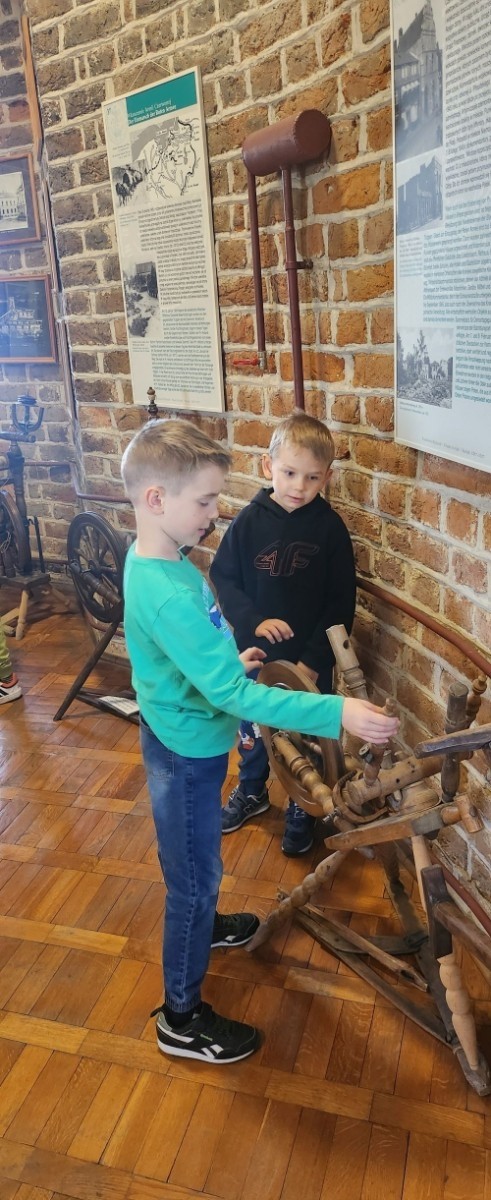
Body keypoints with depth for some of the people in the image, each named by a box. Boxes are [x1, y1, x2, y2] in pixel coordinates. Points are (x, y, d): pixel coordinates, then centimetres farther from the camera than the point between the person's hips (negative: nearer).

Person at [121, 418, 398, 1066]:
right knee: (195, 874, 9)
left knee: (197, 864, 31)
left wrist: (229, 659, 14)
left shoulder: (155, 559, -3)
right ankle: (182, 1018, 30)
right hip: (187, 752, -9)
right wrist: (336, 712, -38)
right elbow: (234, 695, -37)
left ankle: (199, 924, 58)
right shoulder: (167, 594, -35)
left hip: (183, 739, 9)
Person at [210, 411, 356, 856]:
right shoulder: (250, 520, -9)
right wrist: (254, 620, -17)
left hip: (311, 657, -2)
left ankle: (302, 808, 37)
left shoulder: (330, 527, -12)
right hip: (255, 650, 2)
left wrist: (316, 657, -14)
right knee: (252, 726, 21)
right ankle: (252, 790, 47)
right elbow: (223, 576, -3)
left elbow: (341, 601, -10)